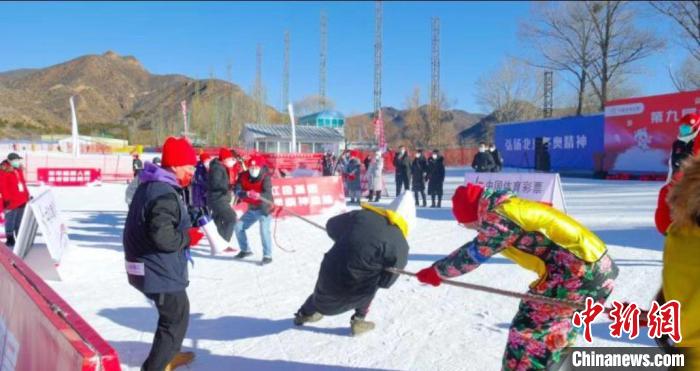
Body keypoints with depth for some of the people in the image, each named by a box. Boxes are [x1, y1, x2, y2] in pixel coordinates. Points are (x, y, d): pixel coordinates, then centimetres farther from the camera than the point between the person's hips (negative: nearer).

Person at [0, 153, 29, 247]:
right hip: (11, 201, -8)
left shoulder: (19, 169, 14)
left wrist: (27, 194, 18)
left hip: (22, 200, 8)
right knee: (10, 221, 0)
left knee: (20, 221, 15)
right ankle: (10, 239, 9)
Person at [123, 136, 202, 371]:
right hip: (161, 271, -11)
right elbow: (162, 237, -30)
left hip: (149, 267, 11)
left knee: (177, 311, 27)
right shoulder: (165, 194, -24)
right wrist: (189, 237, -13)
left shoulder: (151, 186, 10)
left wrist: (186, 231, 7)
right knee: (175, 319, 4)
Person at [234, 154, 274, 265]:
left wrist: (259, 195, -52)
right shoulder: (243, 176, -4)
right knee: (238, 227, 9)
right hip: (252, 208, 6)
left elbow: (268, 193, -31)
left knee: (264, 230, -22)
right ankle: (245, 250, 29)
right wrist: (246, 194, -36)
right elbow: (237, 190, -14)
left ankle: (267, 256, -9)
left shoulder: (265, 177, -18)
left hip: (264, 208, -6)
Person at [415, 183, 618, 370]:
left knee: (528, 328, -2)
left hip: (579, 274, -10)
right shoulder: (509, 207, 14)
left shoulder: (498, 216, -17)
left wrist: (436, 271, 6)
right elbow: (477, 248, 21)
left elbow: (473, 255, -8)